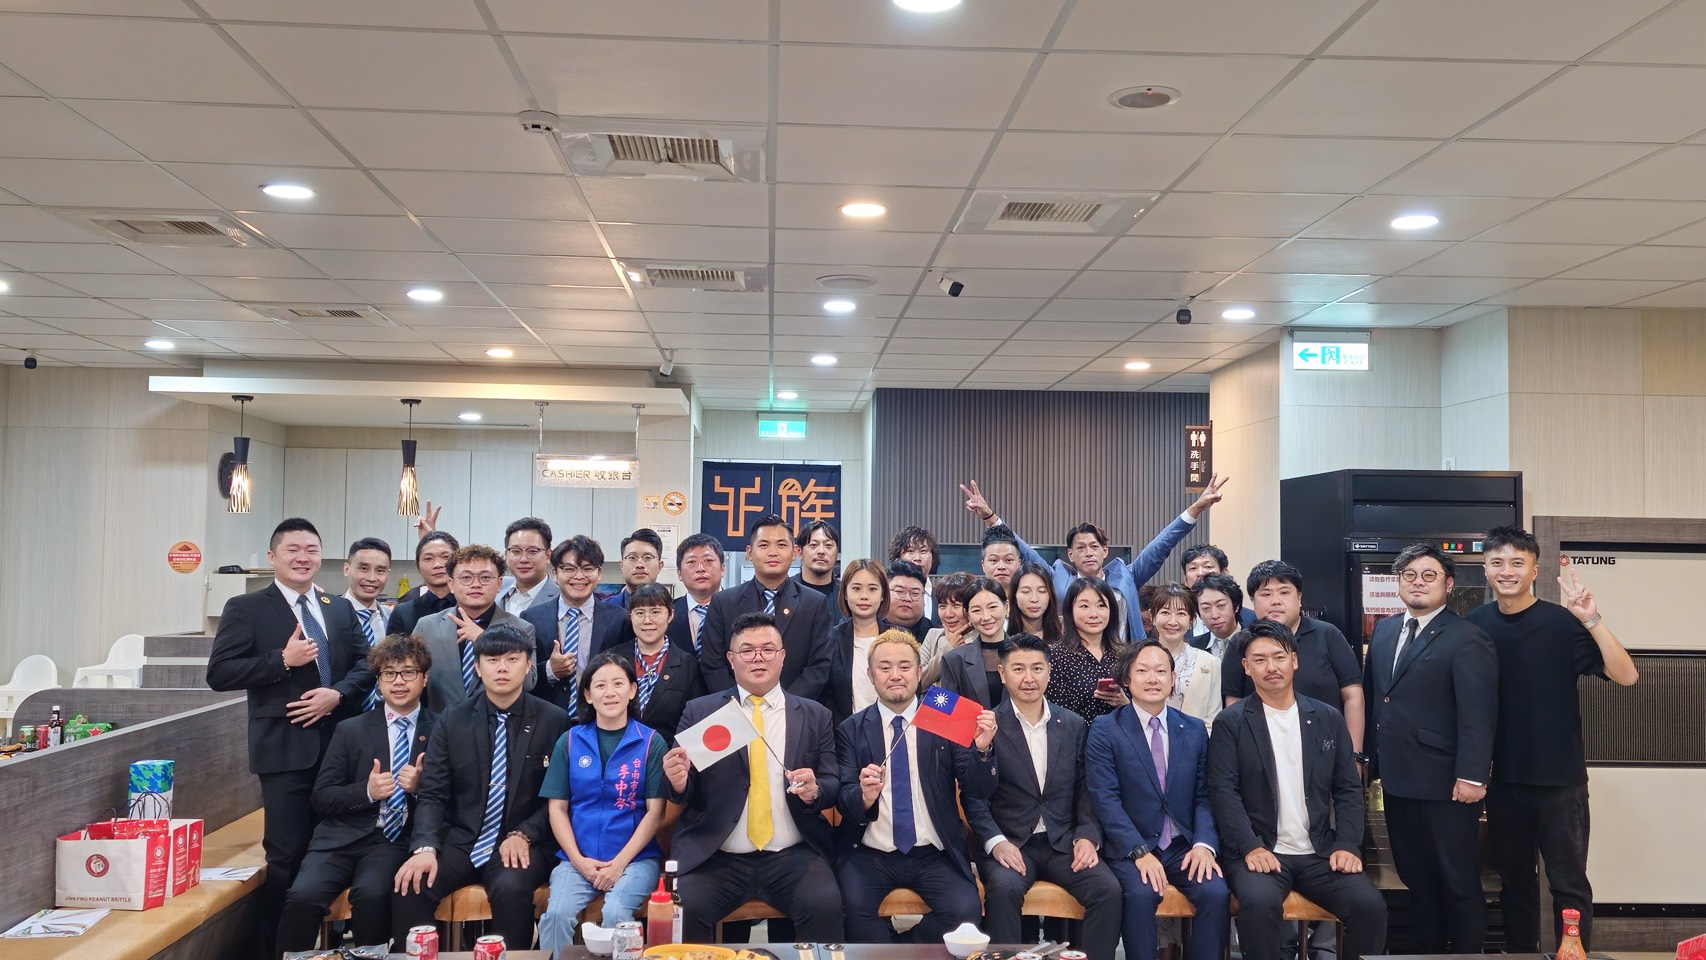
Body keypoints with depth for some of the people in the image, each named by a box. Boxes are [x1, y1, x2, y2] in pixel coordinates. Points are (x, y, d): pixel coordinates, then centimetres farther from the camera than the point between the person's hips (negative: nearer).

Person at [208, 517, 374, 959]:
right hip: (286, 749, -4)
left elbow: (365, 664, 10)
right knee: (287, 855, -1)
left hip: (340, 745, 4)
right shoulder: (246, 608, 0)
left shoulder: (341, 609, 14)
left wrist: (337, 694, -9)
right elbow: (219, 673, -8)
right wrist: (283, 660, -18)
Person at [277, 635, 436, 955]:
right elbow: (321, 798, 8)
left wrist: (419, 787, -13)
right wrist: (367, 791, -10)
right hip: (344, 836, 2)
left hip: (396, 840, -2)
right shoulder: (350, 730, 11)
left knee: (371, 894, -32)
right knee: (303, 896, -26)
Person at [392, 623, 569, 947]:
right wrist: (425, 847, -16)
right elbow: (431, 793, 1)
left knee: (511, 888, -33)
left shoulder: (554, 721, -1)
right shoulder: (452, 720, 5)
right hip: (460, 840, 3)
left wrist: (523, 835, -15)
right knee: (409, 887, -23)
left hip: (521, 843, -2)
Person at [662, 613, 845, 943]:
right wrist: (679, 782, -16)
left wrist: (815, 790, -13)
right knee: (684, 909, -27)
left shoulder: (815, 715, 10)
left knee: (825, 906, -27)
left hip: (793, 857, 0)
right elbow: (686, 792, 7)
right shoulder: (699, 712, 7)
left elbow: (833, 783, 10)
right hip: (715, 857, 0)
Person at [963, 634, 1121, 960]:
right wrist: (995, 842, -17)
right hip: (1009, 843, -3)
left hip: (1064, 843, 3)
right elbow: (973, 796, -3)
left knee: (1108, 889, -23)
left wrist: (1087, 836, -4)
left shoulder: (1073, 725, 11)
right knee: (1003, 888, -34)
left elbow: (1085, 789, 11)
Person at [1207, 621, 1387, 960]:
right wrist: (1251, 847, -17)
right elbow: (1224, 791, -5)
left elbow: (1348, 788, 10)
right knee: (1259, 903, -32)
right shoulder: (1230, 723, 2)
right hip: (1260, 851, -3)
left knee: (1370, 905, -21)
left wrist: (1347, 845, -4)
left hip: (1320, 852, 3)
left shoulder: (1328, 718, 11)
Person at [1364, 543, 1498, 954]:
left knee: (1459, 882, 6)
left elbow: (1478, 715, -16)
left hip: (1444, 784, -7)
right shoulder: (1384, 630, 12)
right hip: (1397, 778, 7)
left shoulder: (1468, 640, -10)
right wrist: (1372, 757, 12)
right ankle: (1428, 949, 28)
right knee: (1415, 876, 16)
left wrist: (1471, 776, -21)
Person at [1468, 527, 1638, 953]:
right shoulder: (1474, 625, 0)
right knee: (1515, 883, 15)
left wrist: (1592, 620, -30)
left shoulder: (1563, 622, -9)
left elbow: (1626, 675, -18)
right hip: (1503, 782, 3)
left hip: (1560, 780, -3)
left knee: (1569, 885, 4)